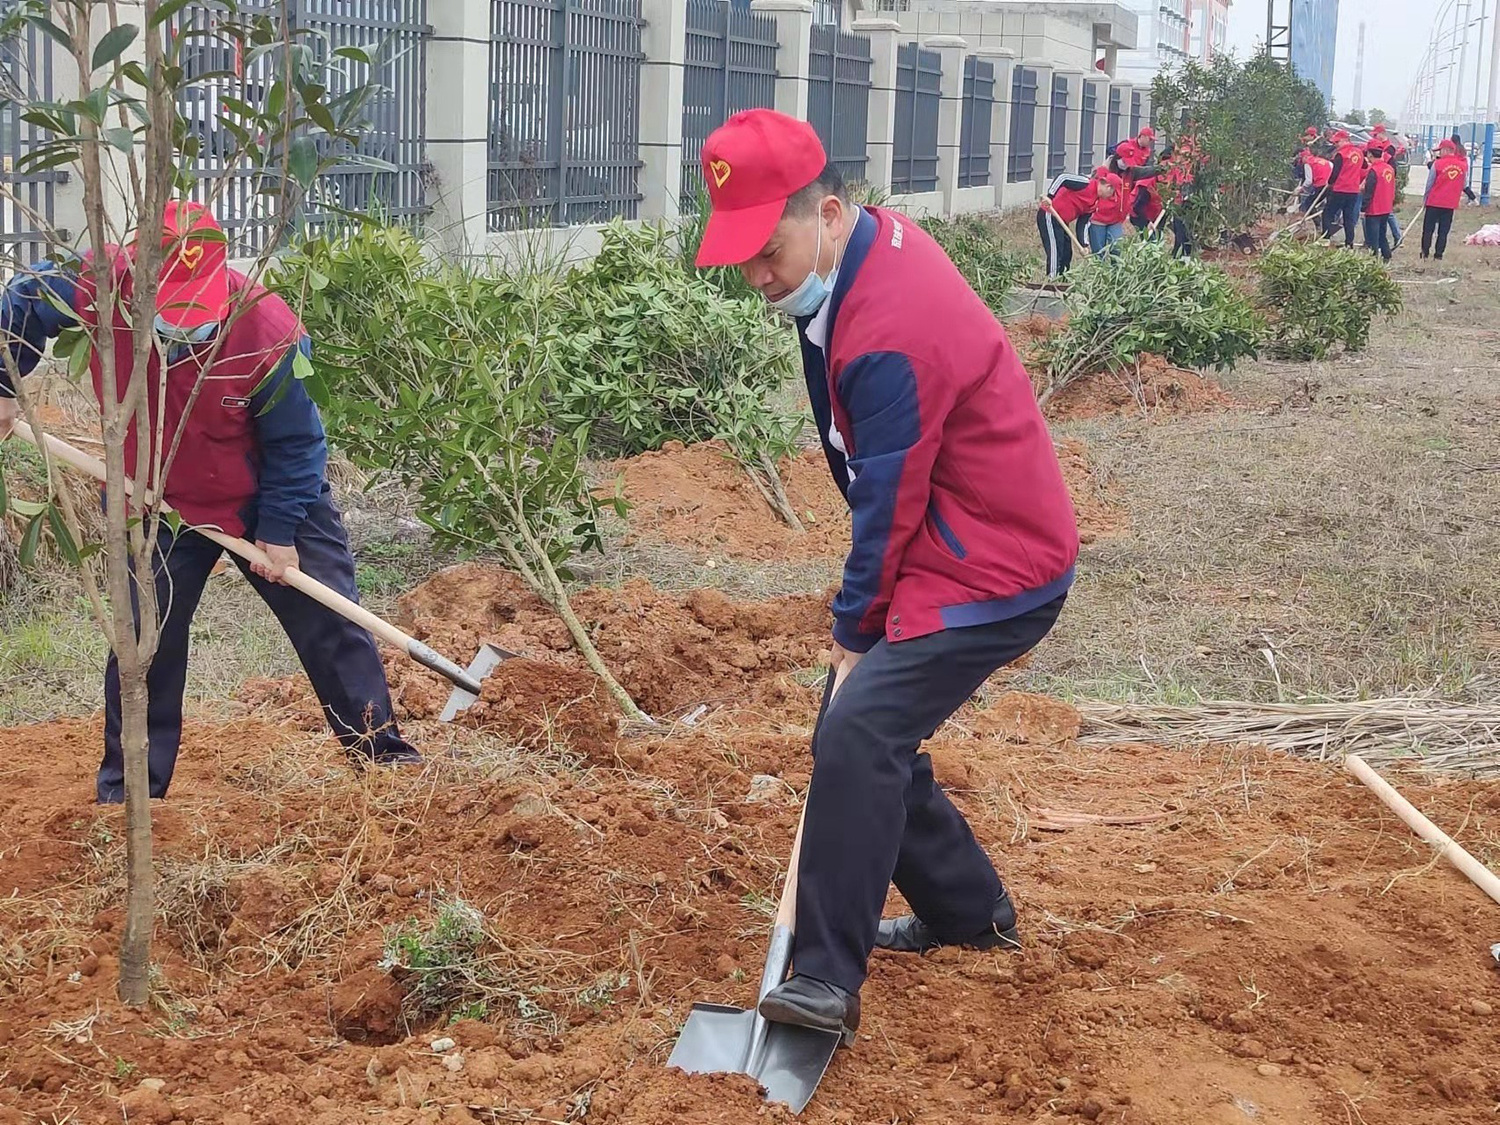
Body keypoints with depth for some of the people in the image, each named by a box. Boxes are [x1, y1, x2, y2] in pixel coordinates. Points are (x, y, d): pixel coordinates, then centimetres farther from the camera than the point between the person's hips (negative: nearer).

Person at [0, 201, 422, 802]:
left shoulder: (270, 329, -31)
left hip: (270, 500, -1)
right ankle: (128, 786, 16)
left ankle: (380, 748, 18)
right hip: (160, 504, 2)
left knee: (329, 619, 3)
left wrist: (279, 533, -14)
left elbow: (295, 443, -17)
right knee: (146, 639, 1)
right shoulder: (100, 288, -25)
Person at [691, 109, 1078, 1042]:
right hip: (949, 552, 10)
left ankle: (829, 978, -19)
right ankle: (968, 912, 30)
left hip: (994, 572, -10)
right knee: (866, 732, 13)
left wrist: (855, 632, -6)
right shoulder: (879, 241, 4)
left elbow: (888, 508, -19)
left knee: (859, 734, -23)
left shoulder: (891, 333, -28)